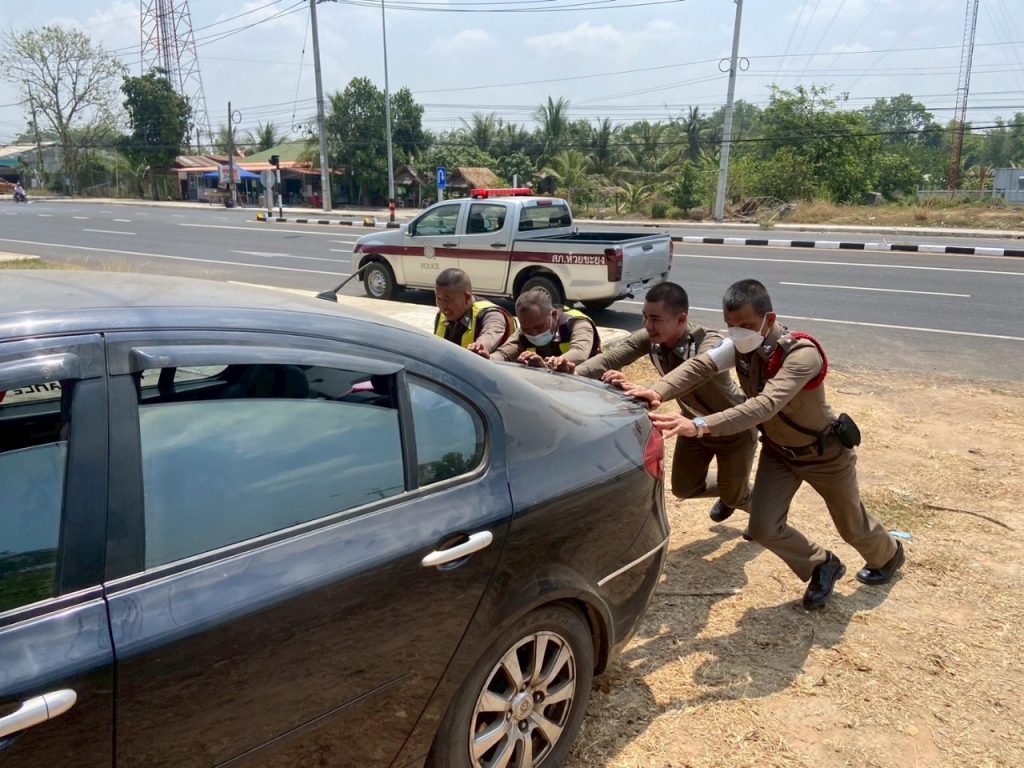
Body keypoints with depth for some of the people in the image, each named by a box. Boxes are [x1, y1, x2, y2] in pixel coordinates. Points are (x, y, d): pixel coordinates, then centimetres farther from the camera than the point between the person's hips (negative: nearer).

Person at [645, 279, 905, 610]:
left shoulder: (803, 354, -37)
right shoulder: (741, 346, -17)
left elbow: (764, 405, -51)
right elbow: (699, 365, -33)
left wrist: (699, 426, -63)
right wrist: (654, 392, -52)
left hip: (824, 453, -4)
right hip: (777, 451, 5)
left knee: (852, 527, 18)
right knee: (763, 527, -7)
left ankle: (888, 555, 56)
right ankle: (823, 566, 24)